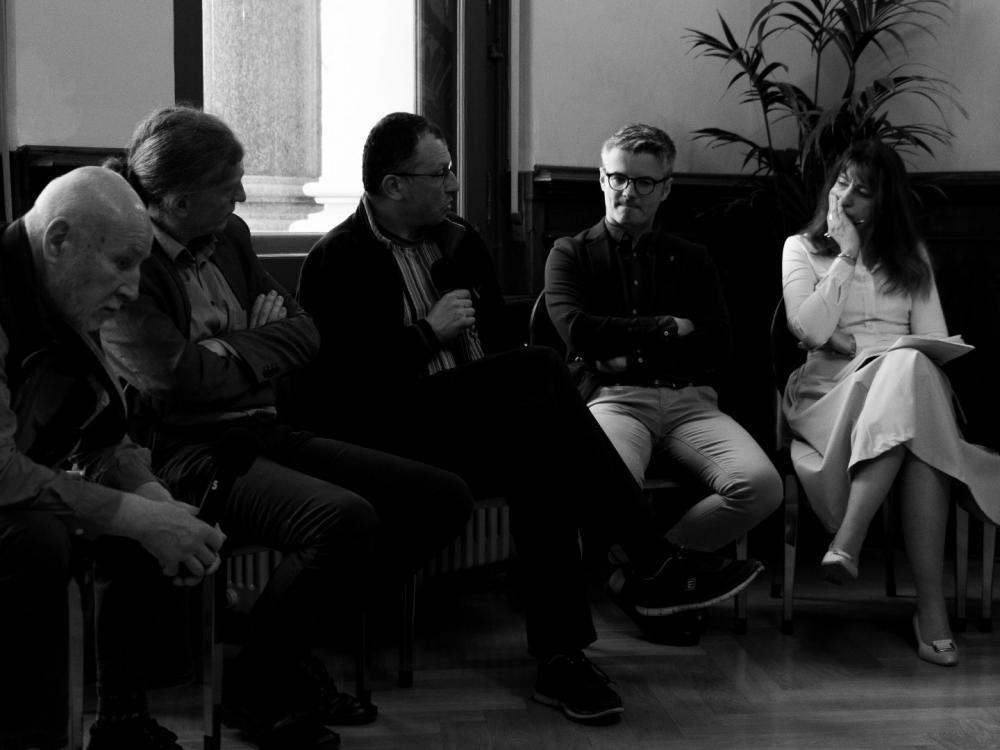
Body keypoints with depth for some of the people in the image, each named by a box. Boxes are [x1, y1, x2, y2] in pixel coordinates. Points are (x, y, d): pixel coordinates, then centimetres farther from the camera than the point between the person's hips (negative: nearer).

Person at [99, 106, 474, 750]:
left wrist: (230, 349, -7)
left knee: (445, 499, -2)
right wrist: (259, 343, -4)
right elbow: (178, 377, -22)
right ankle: (256, 687, -8)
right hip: (190, 452, -9)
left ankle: (291, 646, 6)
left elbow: (306, 336, 11)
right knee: (343, 518, -34)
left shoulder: (230, 237, 13)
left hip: (266, 432, 9)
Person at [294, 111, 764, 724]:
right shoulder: (337, 262, -3)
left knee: (540, 455, -30)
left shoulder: (460, 241, 18)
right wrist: (427, 334, -15)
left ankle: (560, 657, -29)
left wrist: (531, 396, -2)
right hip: (395, 433, -6)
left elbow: (501, 341, 21)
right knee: (541, 369, -28)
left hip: (482, 428, 6)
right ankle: (648, 562, -26)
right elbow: (332, 381, -14)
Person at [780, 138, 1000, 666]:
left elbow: (936, 340, 11)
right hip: (832, 388, -2)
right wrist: (847, 257, 0)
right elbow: (809, 331, -3)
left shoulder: (911, 256, 23)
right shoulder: (802, 248, 16)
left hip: (907, 377, 2)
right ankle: (930, 604, -41)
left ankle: (846, 543, -44)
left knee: (911, 369, -40)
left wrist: (856, 341, -7)